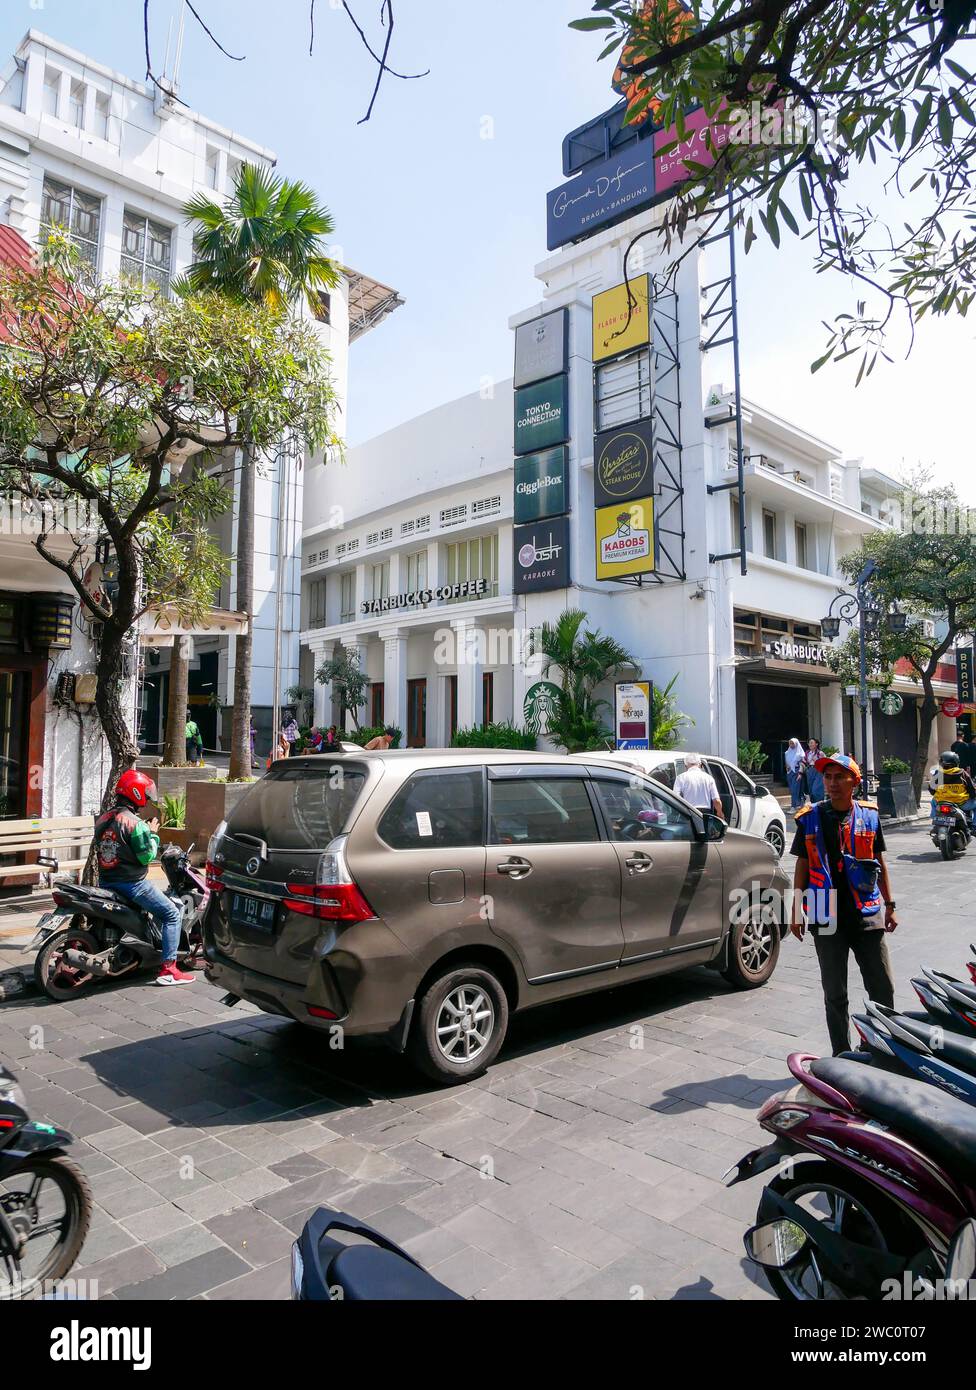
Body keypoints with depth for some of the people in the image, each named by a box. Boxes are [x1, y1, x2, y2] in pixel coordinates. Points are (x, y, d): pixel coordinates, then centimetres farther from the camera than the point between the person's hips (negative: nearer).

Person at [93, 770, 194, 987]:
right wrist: (152, 833, -3)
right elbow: (147, 856, -17)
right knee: (172, 914, -2)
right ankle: (167, 969, -7)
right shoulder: (134, 823, -18)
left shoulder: (102, 819, 7)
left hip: (106, 882, 8)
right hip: (132, 884, -8)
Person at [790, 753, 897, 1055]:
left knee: (883, 988, 6)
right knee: (835, 995, 9)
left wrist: (889, 905, 11)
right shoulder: (810, 818, -2)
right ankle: (842, 1056, 21)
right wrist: (796, 912, 2)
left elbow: (879, 863, 12)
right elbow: (802, 866, 3)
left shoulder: (869, 815, 3)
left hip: (867, 914, 1)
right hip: (828, 919, -1)